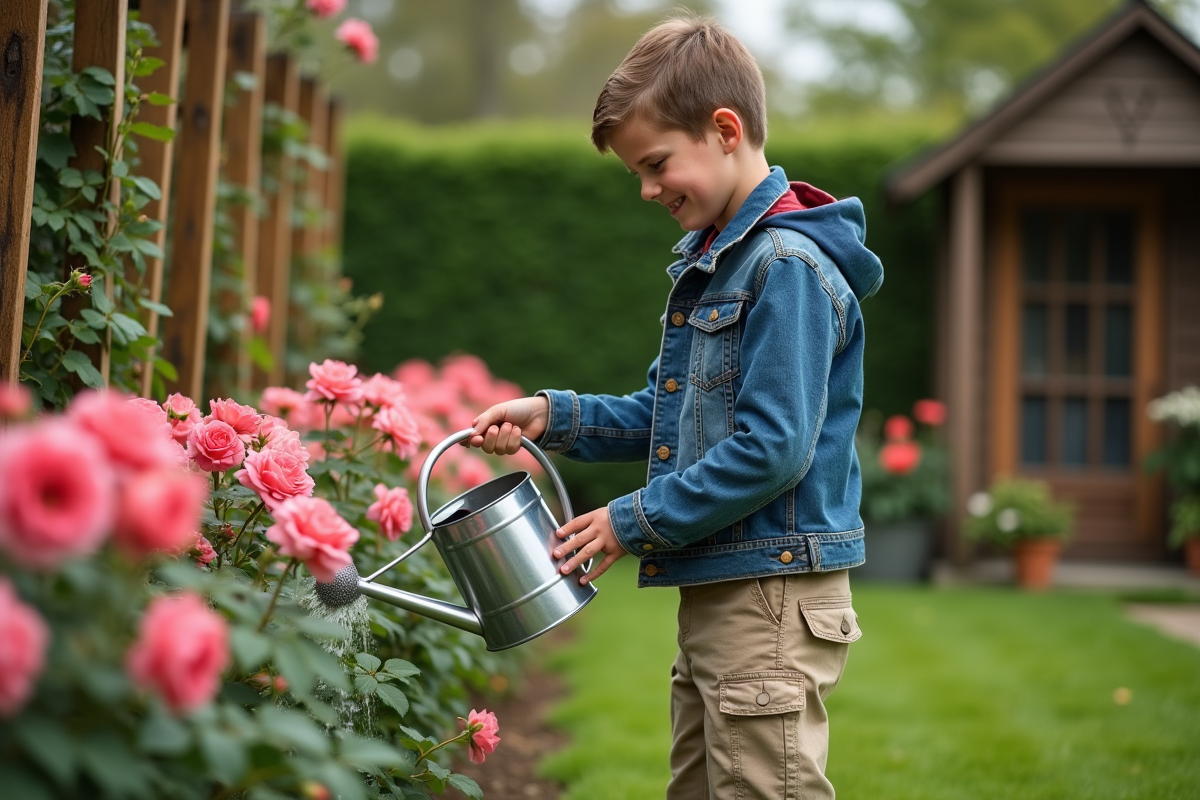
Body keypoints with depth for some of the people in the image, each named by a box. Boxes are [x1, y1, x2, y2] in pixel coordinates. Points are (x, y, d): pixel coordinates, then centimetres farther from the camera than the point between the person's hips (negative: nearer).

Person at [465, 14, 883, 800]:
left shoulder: (788, 265, -16)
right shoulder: (710, 263, 14)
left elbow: (772, 449, -22)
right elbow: (669, 417, 20)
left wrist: (634, 523, -14)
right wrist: (554, 416, 5)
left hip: (773, 595, -10)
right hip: (715, 593, 10)